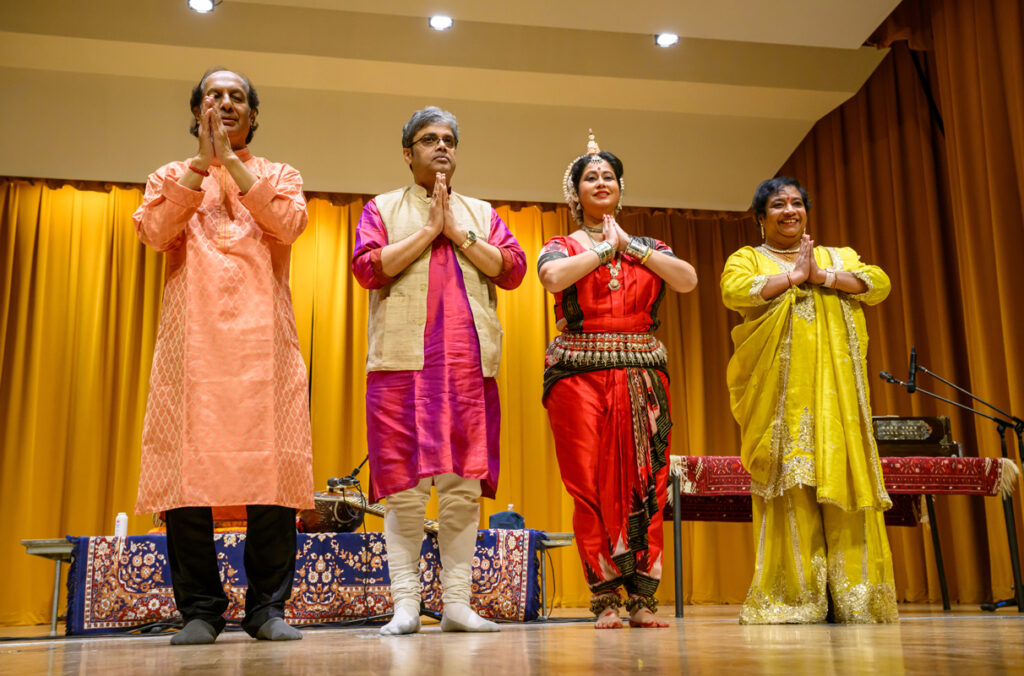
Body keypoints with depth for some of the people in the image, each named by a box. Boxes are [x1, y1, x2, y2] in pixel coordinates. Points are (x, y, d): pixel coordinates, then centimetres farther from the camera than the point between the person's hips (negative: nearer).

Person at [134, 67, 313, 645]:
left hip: (264, 336, 0)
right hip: (192, 336, 1)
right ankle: (200, 609, 2)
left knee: (271, 464, -8)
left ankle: (268, 607, 0)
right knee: (186, 467, -7)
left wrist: (231, 161, -1)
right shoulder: (171, 176, 22)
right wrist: (203, 160, 0)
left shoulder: (280, 176, 20)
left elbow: (288, 224, -3)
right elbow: (154, 232, 1)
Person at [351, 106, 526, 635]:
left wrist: (457, 232, 0)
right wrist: (430, 230, -2)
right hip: (403, 362, -2)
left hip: (469, 366, 2)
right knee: (404, 487, -6)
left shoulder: (482, 213, 22)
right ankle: (405, 605, 0)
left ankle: (457, 603, 4)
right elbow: (368, 267, -2)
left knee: (463, 487, -1)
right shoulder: (382, 208, 16)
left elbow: (512, 269, 7)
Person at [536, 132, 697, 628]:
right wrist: (607, 247, -3)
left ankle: (642, 597, 3)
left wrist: (630, 245, -2)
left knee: (644, 485, -3)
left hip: (642, 376, 2)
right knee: (592, 485, -6)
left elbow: (688, 280, -2)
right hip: (580, 373, -2)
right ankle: (605, 600, 0)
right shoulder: (561, 247, 11)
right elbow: (553, 277, -14)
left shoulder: (648, 246, 18)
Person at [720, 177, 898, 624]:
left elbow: (879, 284, 5)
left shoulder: (838, 257, 24)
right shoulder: (747, 259, 15)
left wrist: (822, 276, -4)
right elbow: (733, 291, -8)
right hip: (780, 386, -2)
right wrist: (792, 275, -5)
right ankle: (794, 596, -7)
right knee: (789, 479, -10)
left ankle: (853, 595, -3)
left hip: (834, 385, 3)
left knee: (843, 474, -6)